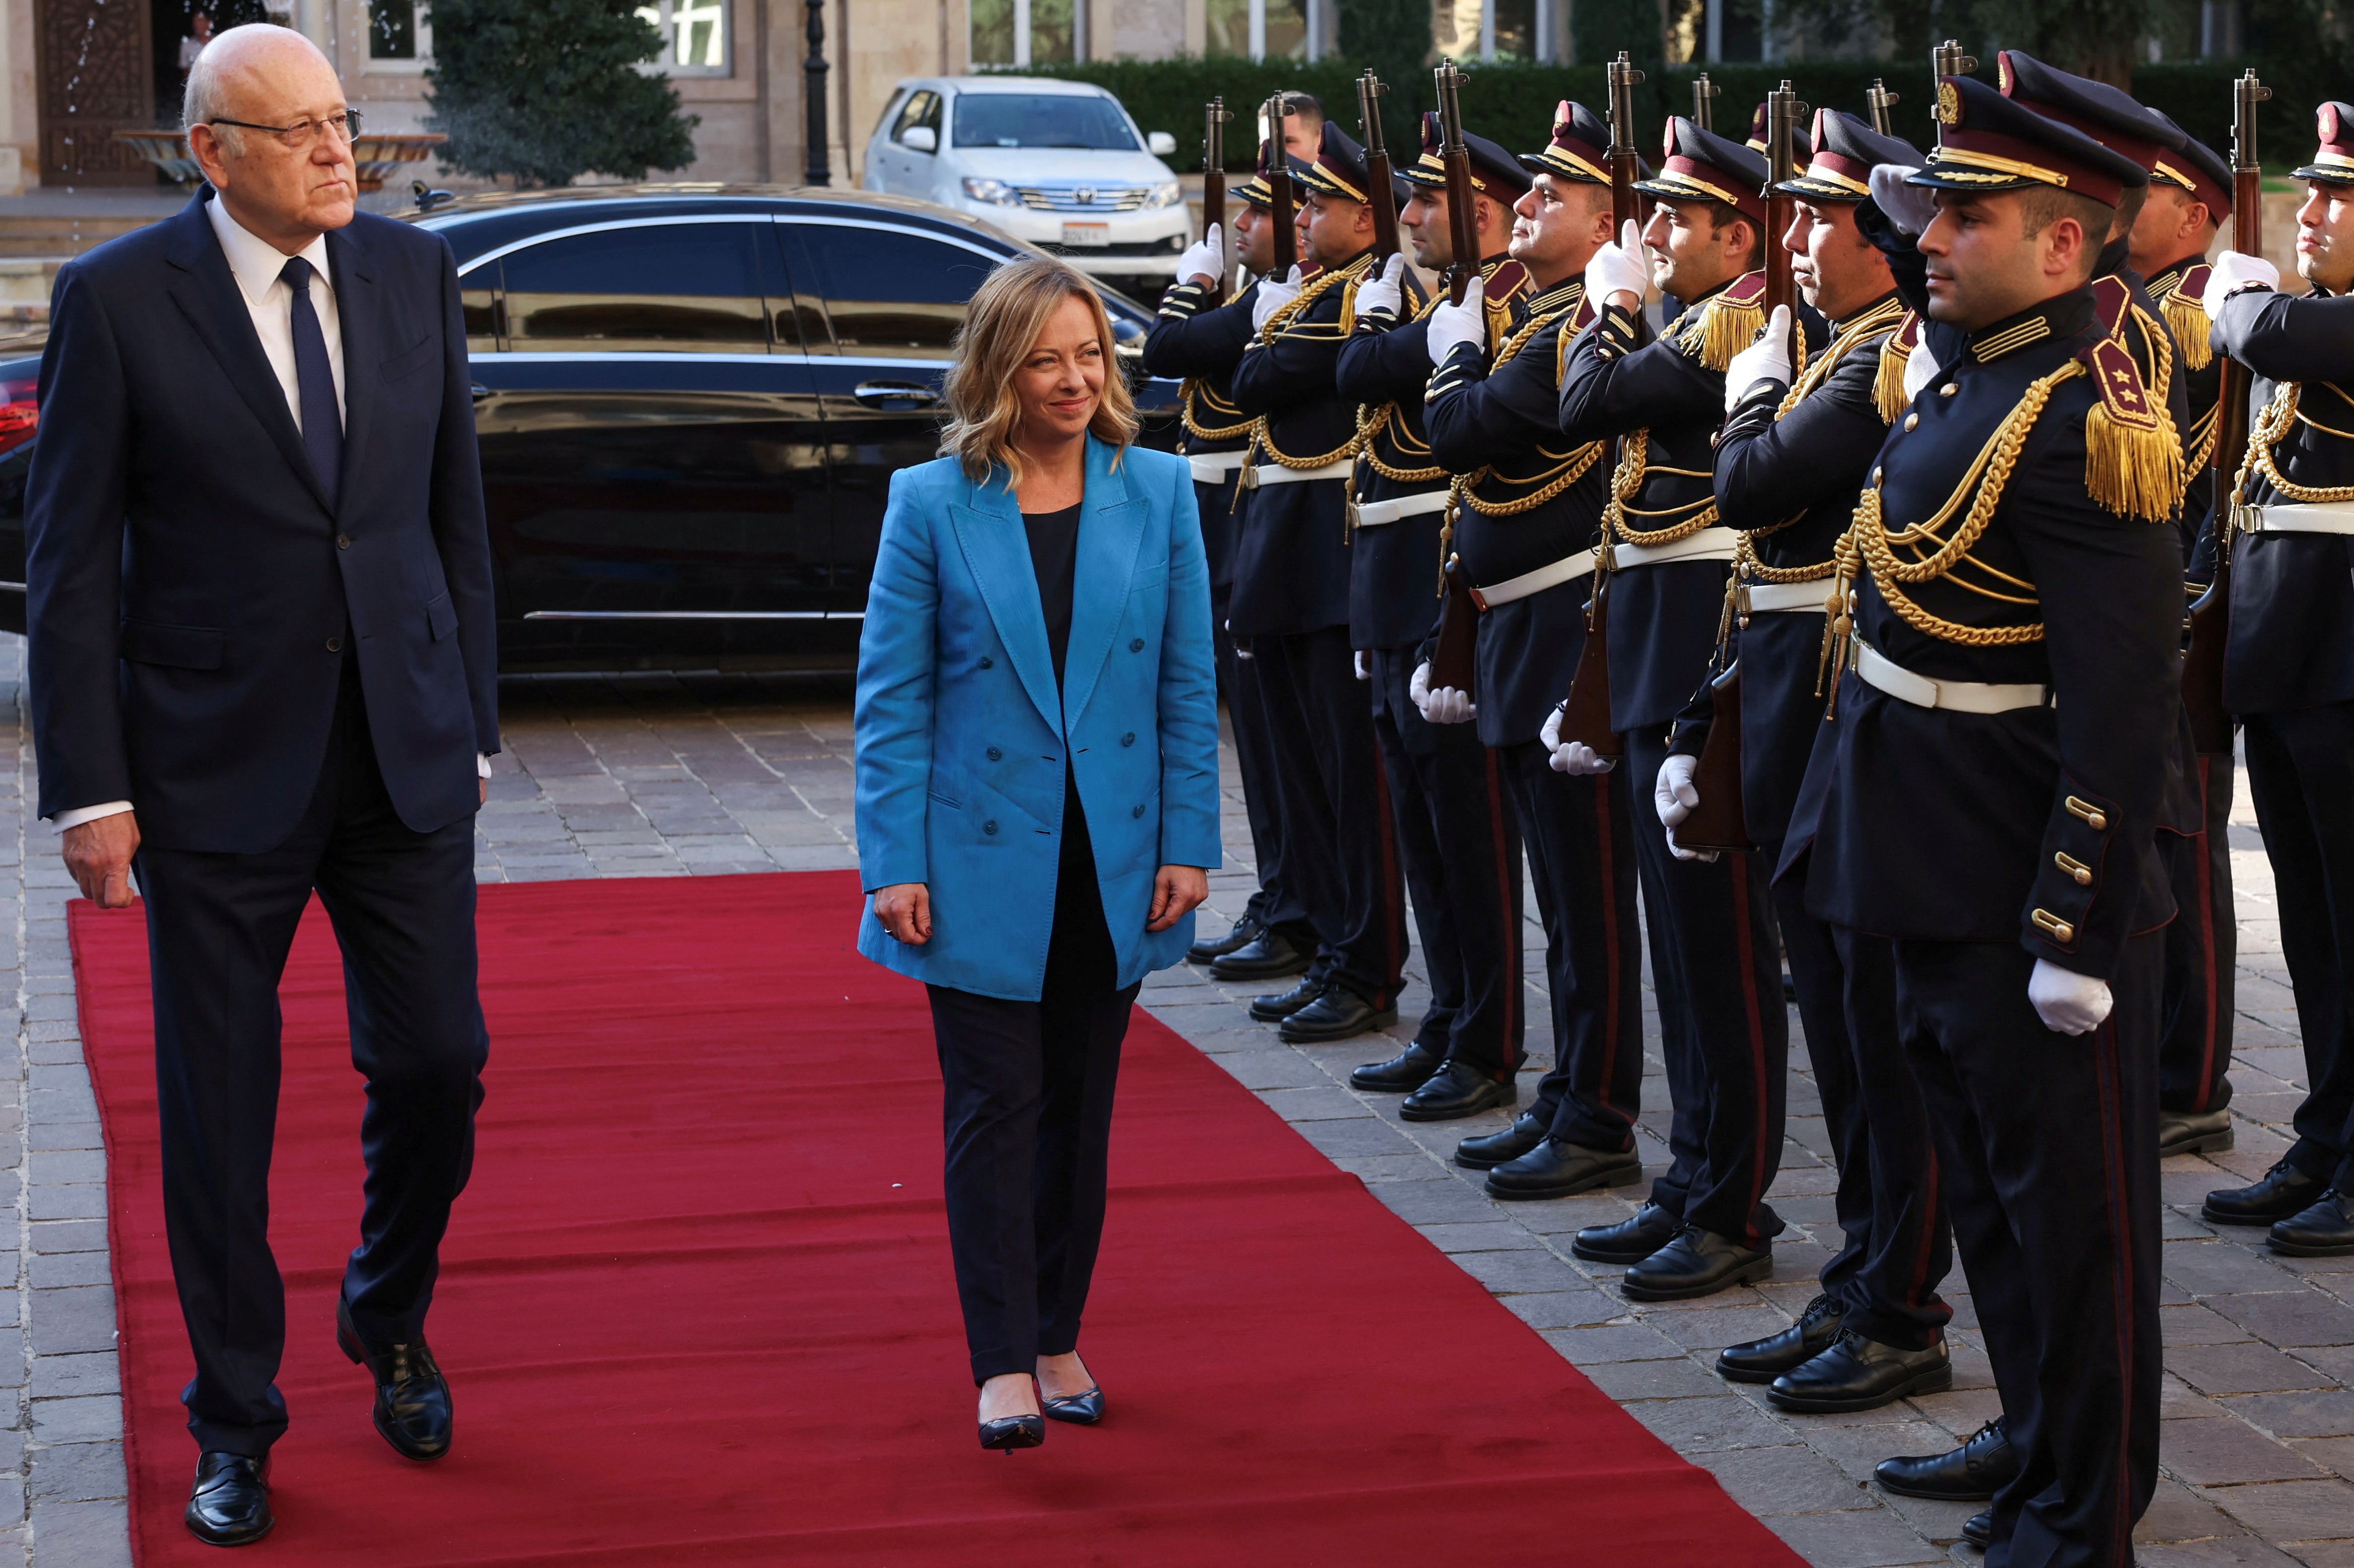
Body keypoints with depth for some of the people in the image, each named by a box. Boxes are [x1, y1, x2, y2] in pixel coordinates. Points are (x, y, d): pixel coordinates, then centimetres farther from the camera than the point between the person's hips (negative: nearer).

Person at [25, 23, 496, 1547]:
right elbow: (70, 555, -6)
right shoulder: (117, 299, -7)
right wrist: (91, 789, -9)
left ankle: (390, 1320, 34)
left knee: (437, 1064, 5)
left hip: (405, 761, 3)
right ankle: (237, 1426, 21)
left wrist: (472, 725, 8)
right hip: (218, 774, -3)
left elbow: (456, 516, 10)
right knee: (218, 1112, 5)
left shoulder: (418, 273, 4)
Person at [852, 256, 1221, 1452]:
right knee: (995, 1107, -2)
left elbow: (1187, 683, 5)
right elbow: (890, 696, -3)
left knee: (1080, 1106, 11)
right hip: (983, 859, -2)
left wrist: (1189, 842, 0)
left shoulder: (1157, 492, 2)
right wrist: (894, 862, -8)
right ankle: (1004, 1364, 3)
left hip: (1111, 860, 3)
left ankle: (1057, 1338, 24)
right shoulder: (931, 504, -4)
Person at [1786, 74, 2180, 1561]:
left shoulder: (2081, 422, -21)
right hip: (1943, 881, 9)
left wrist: (2077, 931, -23)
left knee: (2069, 1211, 3)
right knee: (1990, 1193, 20)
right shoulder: (1963, 377, 7)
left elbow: (2124, 711, -23)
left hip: (2032, 899, -9)